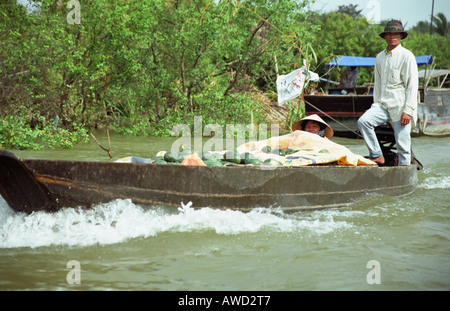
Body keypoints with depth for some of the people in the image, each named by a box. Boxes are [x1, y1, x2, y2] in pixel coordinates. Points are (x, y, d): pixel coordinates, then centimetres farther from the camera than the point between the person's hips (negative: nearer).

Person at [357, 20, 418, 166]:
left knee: (402, 143, -6)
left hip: (400, 107, -5)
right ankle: (377, 155, -6)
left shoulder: (407, 56, -3)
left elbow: (413, 84, -6)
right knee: (363, 121, -17)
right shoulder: (380, 57, 15)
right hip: (383, 105, 5)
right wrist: (376, 103, 10)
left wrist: (408, 110, -13)